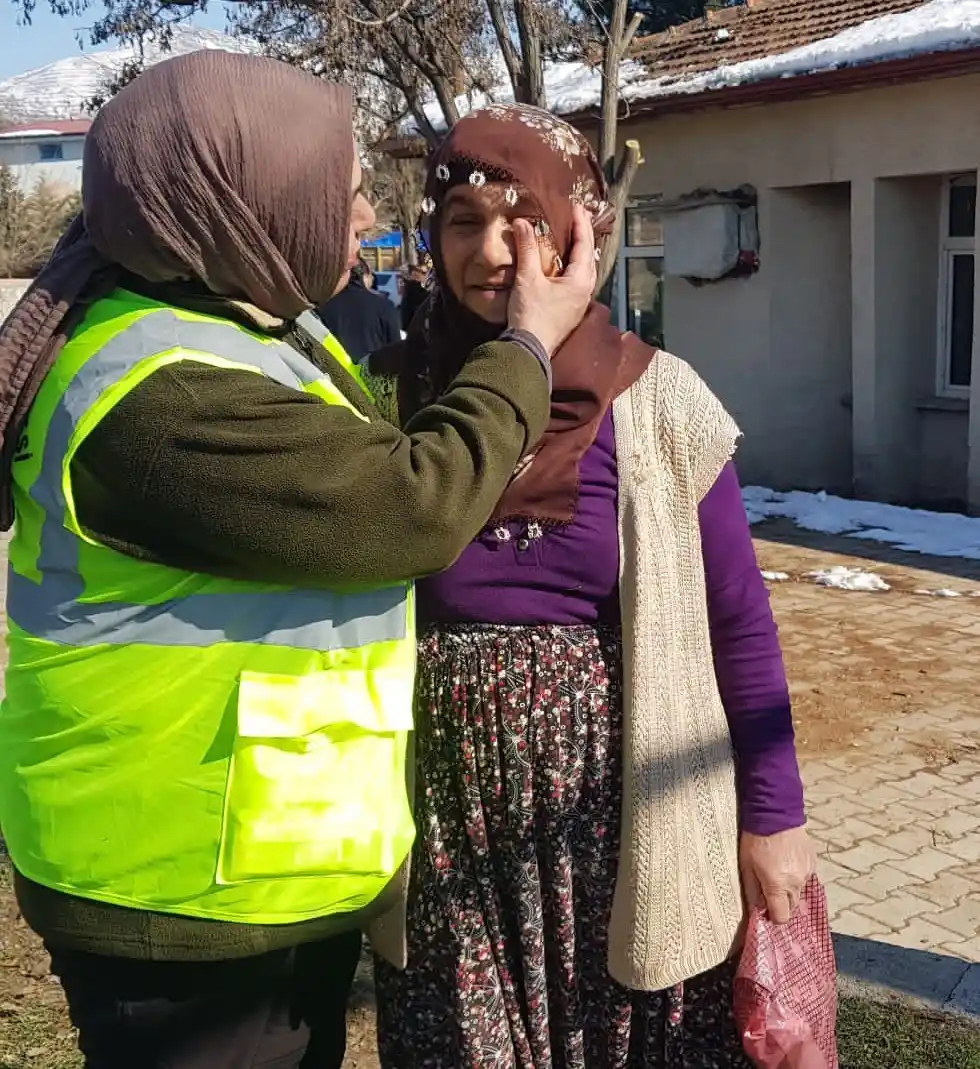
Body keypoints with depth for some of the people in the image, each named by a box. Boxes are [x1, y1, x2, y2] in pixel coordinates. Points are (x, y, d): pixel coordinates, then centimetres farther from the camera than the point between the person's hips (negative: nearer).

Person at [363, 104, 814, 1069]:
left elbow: (738, 625, -1)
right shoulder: (389, 400, -4)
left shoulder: (656, 400, -7)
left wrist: (771, 814, 1)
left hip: (626, 819, -1)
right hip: (449, 834, 1)